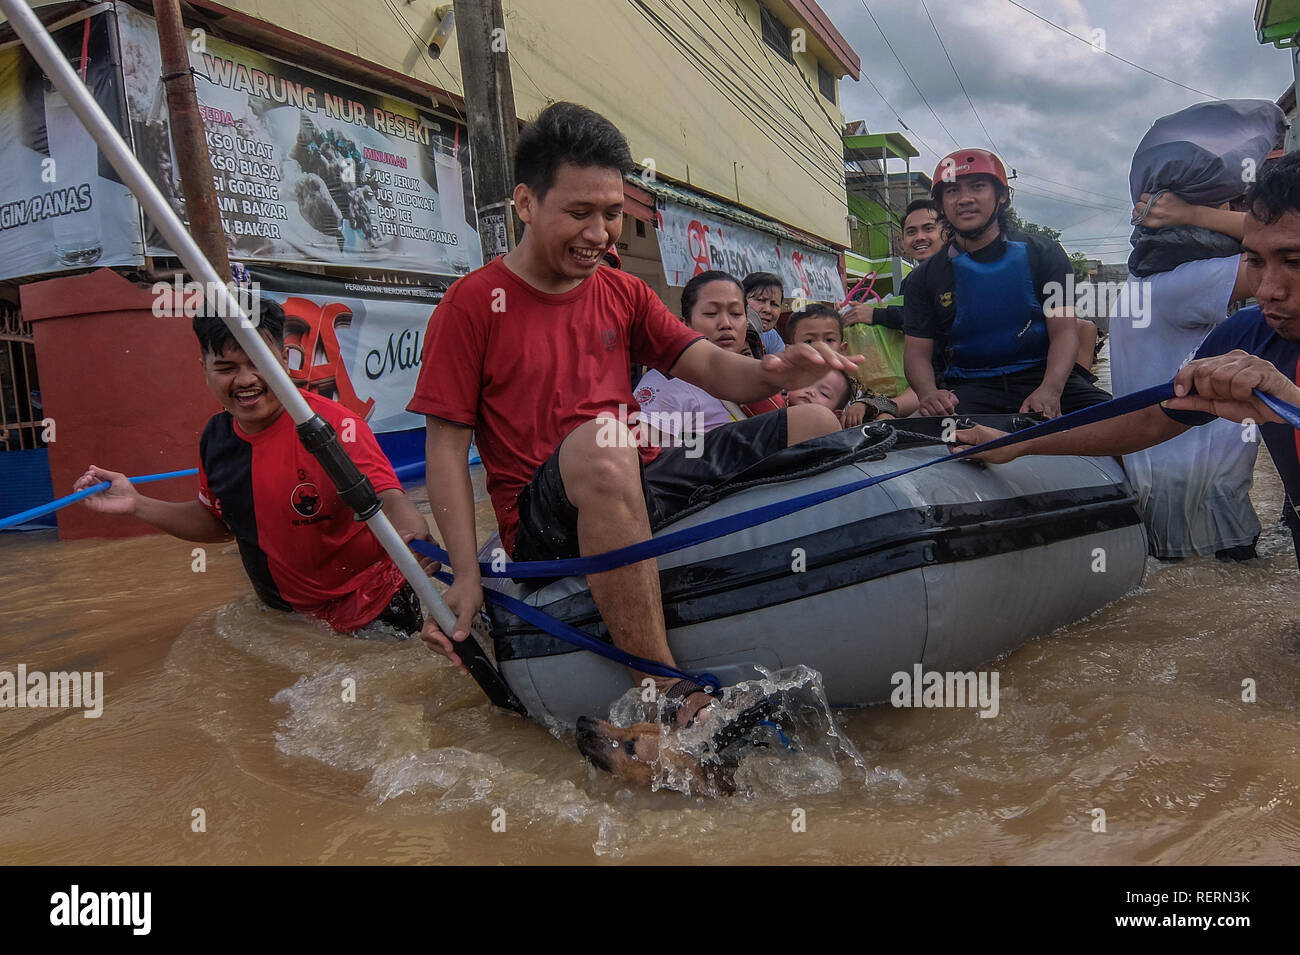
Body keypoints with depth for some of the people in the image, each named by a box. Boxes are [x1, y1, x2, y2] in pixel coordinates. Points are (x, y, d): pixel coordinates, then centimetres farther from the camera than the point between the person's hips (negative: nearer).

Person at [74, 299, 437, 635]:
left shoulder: (333, 424, -23)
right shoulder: (216, 436, -1)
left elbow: (388, 497, -34)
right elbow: (217, 522, 14)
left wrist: (413, 537, -56)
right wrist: (137, 505, 2)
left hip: (371, 606, -6)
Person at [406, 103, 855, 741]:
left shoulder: (622, 294, 16)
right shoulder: (473, 304, -1)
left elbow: (712, 366, 5)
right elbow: (446, 443, -5)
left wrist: (775, 372, -19)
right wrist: (466, 576, -17)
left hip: (638, 488, 6)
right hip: (545, 524, -6)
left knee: (814, 426, -2)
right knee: (600, 439, -40)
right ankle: (665, 696, -32)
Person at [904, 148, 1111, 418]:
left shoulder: (1041, 254, 6)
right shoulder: (926, 276, 8)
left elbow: (1064, 331, -1)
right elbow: (917, 350, 3)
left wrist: (1050, 390, -23)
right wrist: (929, 393, -21)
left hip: (1040, 375, 2)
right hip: (970, 389, -1)